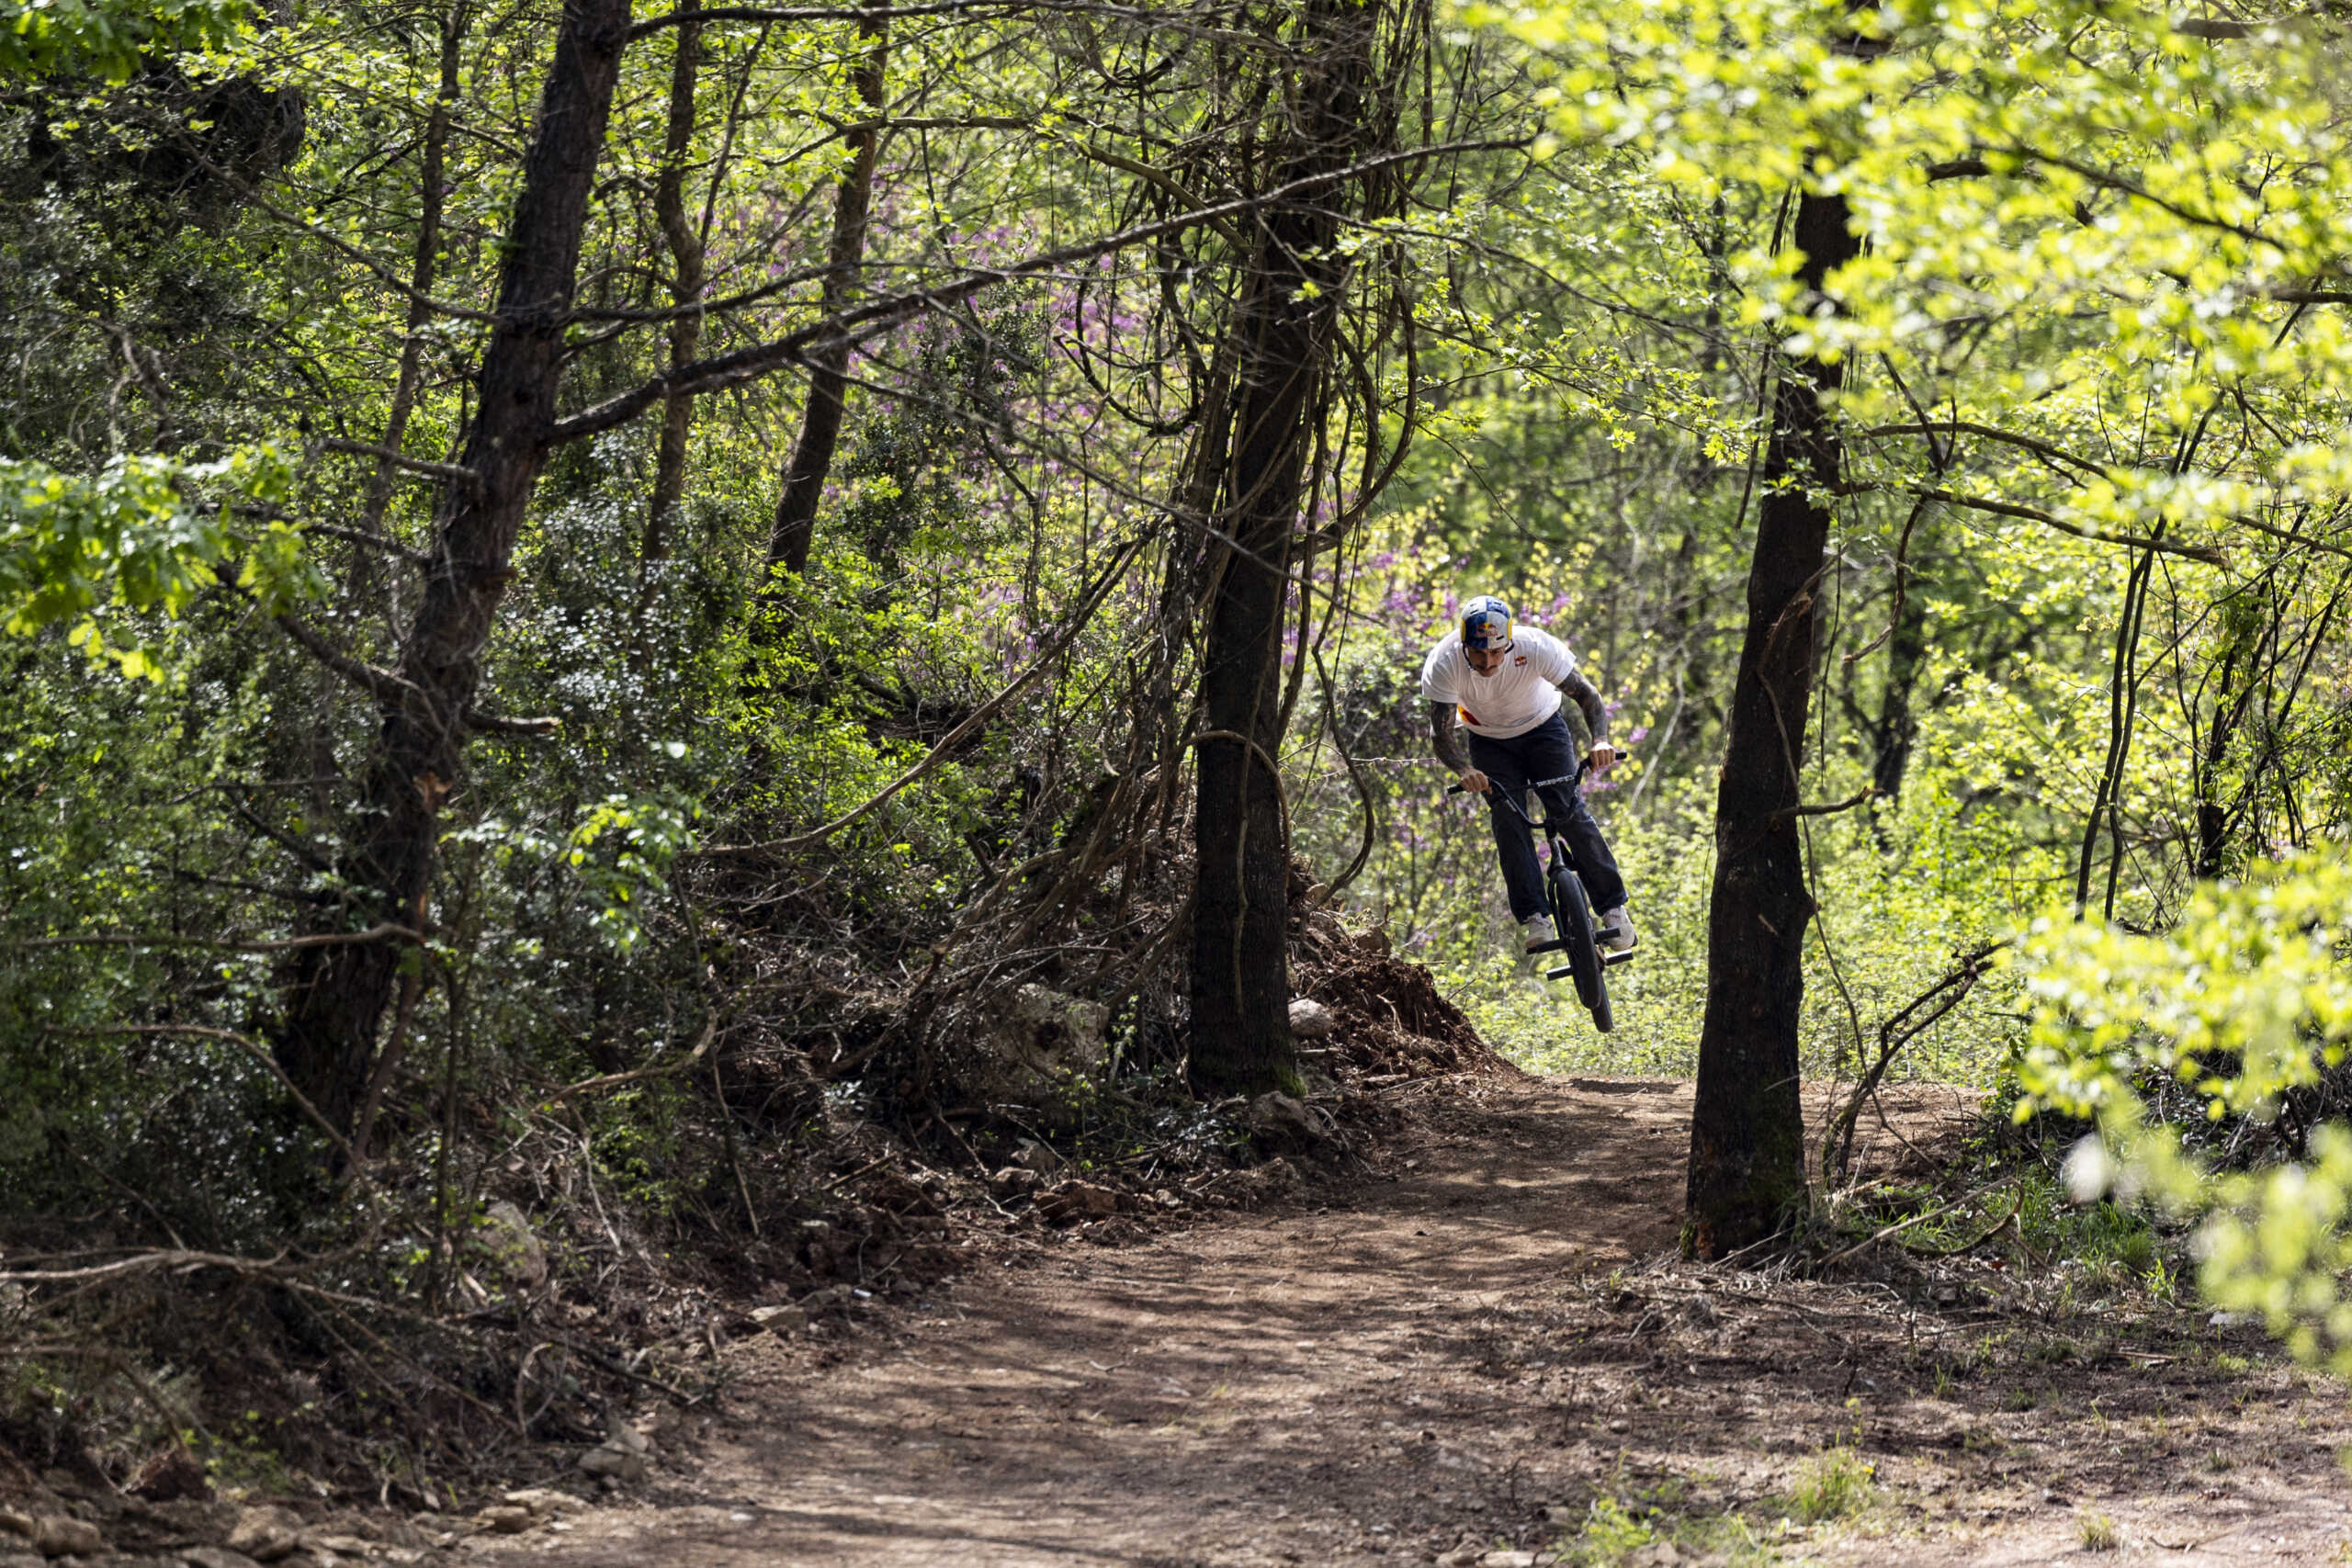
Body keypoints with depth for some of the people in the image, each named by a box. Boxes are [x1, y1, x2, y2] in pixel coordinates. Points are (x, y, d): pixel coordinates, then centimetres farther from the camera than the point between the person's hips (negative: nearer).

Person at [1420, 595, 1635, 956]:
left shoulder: (1534, 646, -33)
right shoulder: (1444, 664, -31)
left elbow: (1586, 694, -25)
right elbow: (1440, 732, -30)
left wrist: (1600, 740, -44)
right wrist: (1464, 771, -50)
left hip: (1542, 727, -1)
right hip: (1490, 742, 1)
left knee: (1568, 809, -15)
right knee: (1506, 818, -16)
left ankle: (1613, 907, -8)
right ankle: (1535, 918, -13)